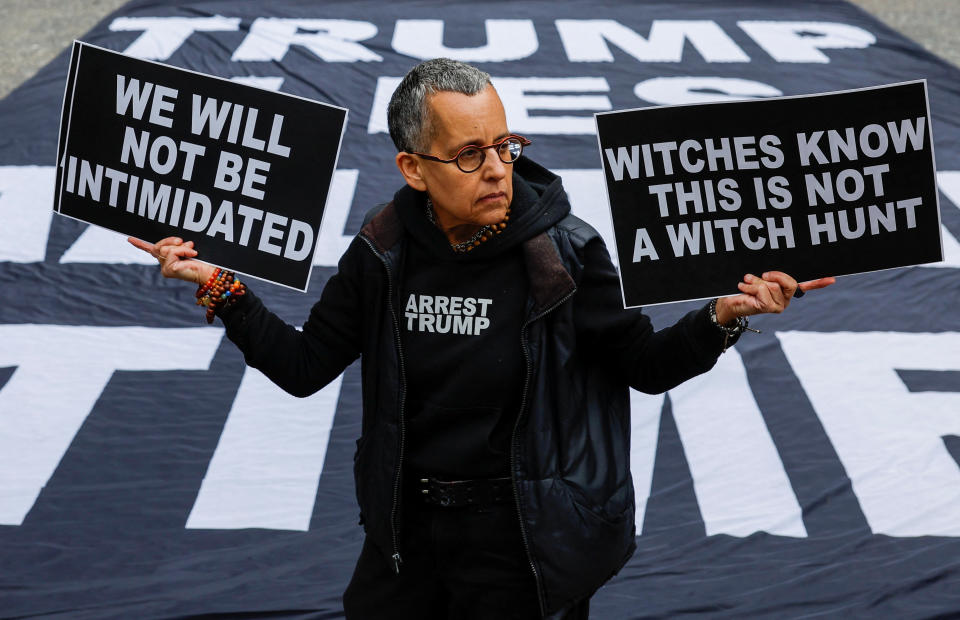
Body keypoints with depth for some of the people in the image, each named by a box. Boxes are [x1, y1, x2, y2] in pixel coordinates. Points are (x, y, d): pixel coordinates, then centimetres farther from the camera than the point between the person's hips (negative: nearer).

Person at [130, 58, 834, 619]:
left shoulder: (564, 250, -13)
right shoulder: (383, 254, -6)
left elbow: (646, 365, -6)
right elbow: (303, 367, 0)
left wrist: (723, 316, -24)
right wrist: (218, 284, -10)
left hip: (525, 543, -3)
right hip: (407, 529, 3)